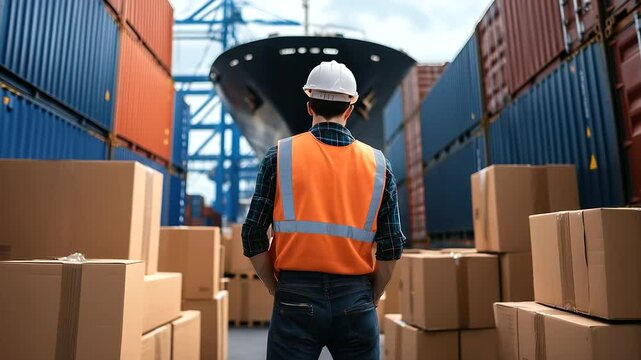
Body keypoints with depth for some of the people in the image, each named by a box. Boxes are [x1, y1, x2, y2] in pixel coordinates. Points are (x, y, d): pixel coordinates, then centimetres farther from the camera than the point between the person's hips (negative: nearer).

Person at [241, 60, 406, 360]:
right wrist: (369, 298, 13)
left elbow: (254, 237, -3)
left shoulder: (280, 156, -2)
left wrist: (278, 290, 9)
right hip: (355, 299, 2)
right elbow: (392, 246, 0)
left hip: (297, 298, -1)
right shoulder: (377, 163, 2)